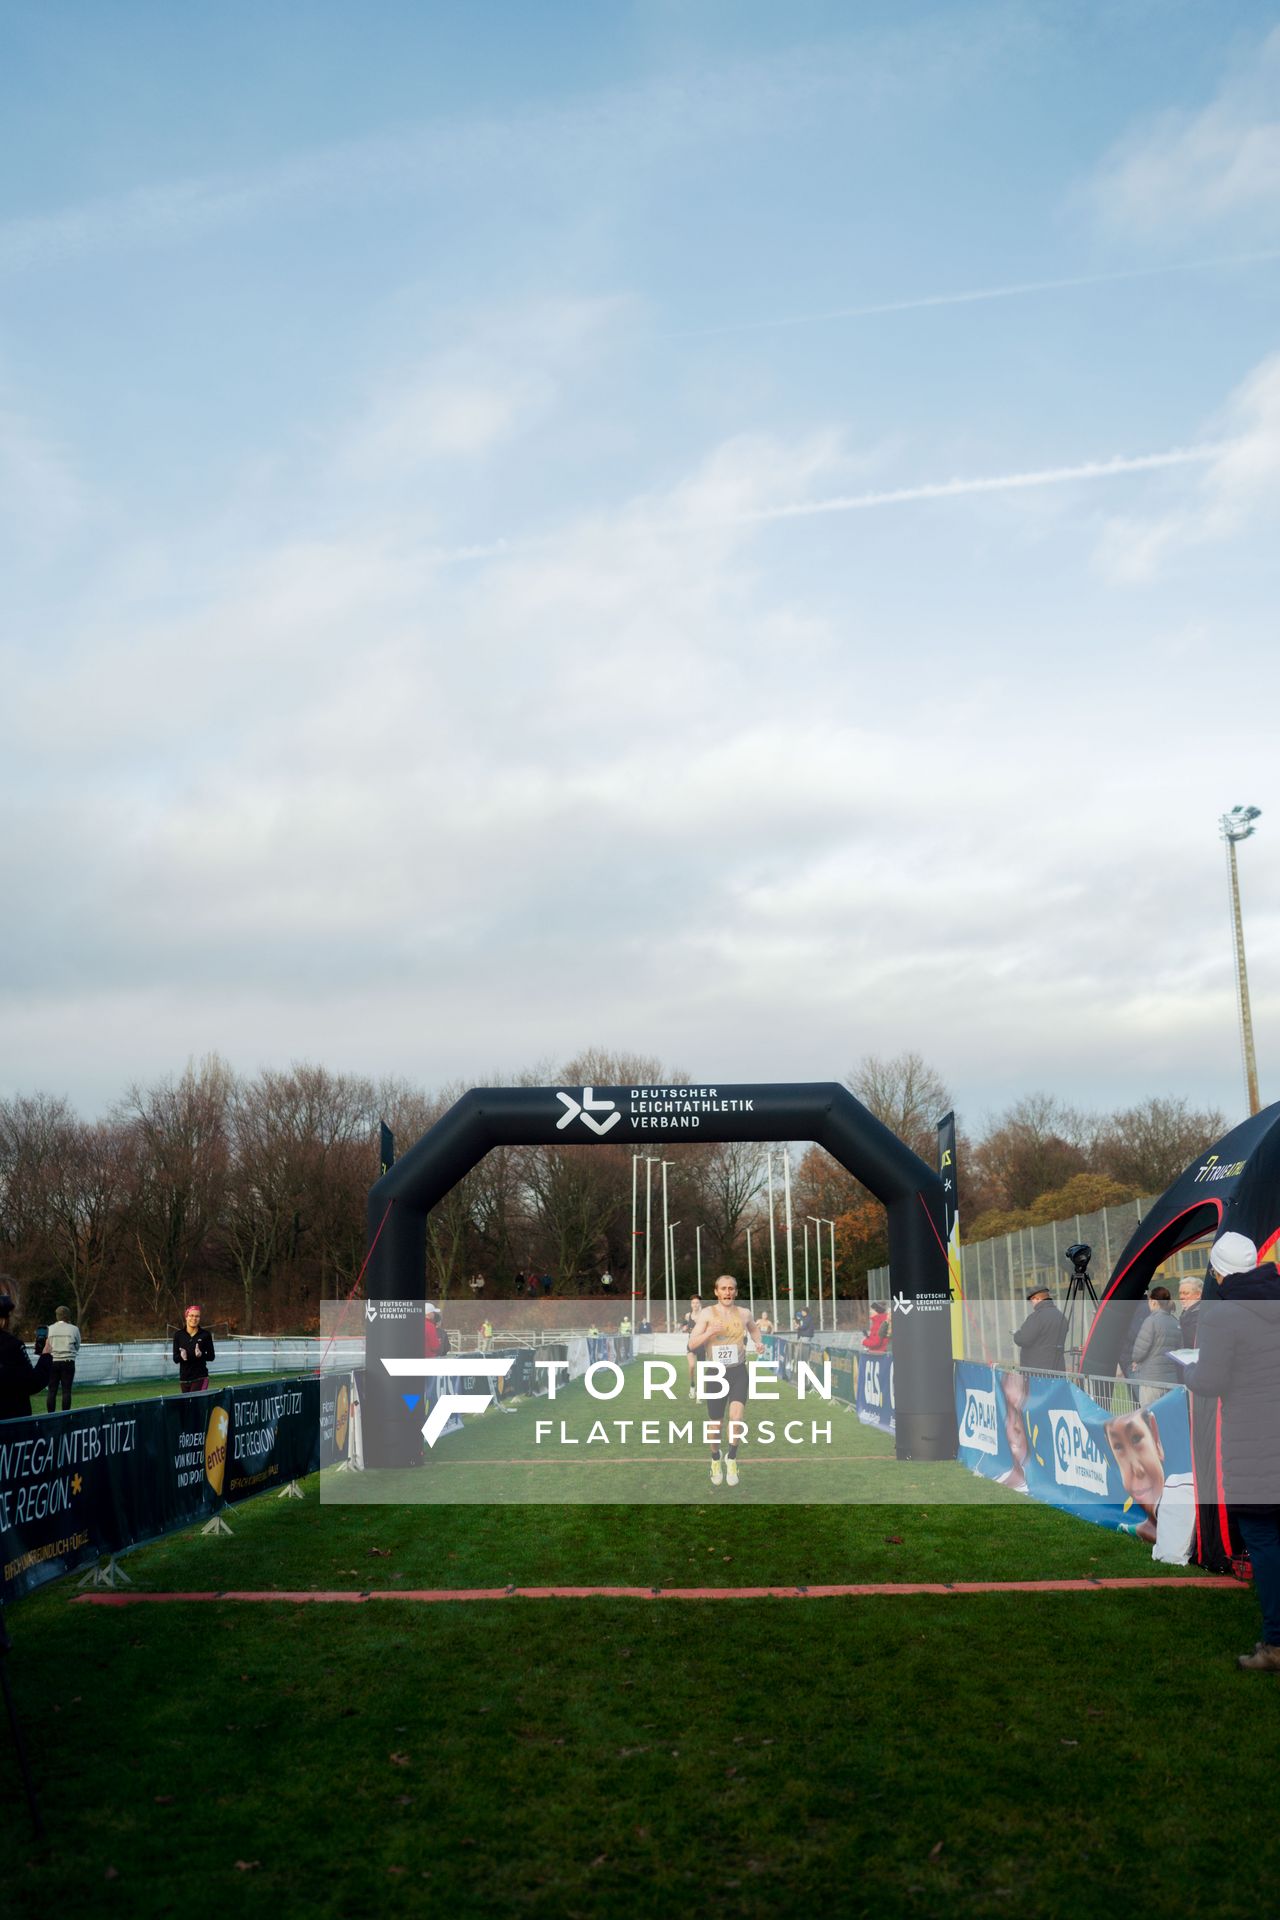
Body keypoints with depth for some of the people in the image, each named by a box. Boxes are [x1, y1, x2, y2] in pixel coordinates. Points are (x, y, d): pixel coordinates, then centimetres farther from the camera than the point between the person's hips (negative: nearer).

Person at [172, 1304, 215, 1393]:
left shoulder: (205, 1334, -3)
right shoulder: (179, 1335, 2)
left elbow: (211, 1356, 3)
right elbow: (175, 1359, 2)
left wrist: (201, 1355, -18)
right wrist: (181, 1356, -20)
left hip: (200, 1378, -3)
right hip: (184, 1378, 3)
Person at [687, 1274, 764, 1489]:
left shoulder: (743, 1313, 3)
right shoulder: (707, 1313, -5)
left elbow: (754, 1328, 27)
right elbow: (691, 1344, -9)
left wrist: (758, 1343, 7)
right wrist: (709, 1332, -25)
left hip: (738, 1373, 1)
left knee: (736, 1415, -22)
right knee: (715, 1425, 8)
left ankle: (731, 1458, 0)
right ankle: (715, 1459, 37)